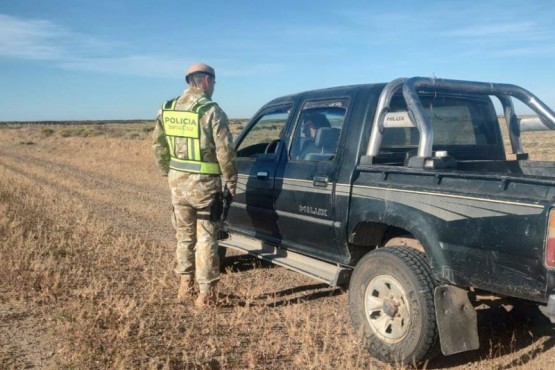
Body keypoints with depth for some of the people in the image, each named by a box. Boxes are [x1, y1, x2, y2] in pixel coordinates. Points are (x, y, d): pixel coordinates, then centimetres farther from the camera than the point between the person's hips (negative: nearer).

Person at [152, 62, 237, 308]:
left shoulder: (167, 110, 6)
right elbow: (224, 150, -14)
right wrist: (231, 182, -3)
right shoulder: (211, 111, -13)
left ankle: (185, 286, 27)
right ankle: (206, 293, 9)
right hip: (204, 183, -5)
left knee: (184, 235, 18)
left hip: (178, 181, 6)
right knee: (206, 238, 3)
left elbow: (158, 145, 11)